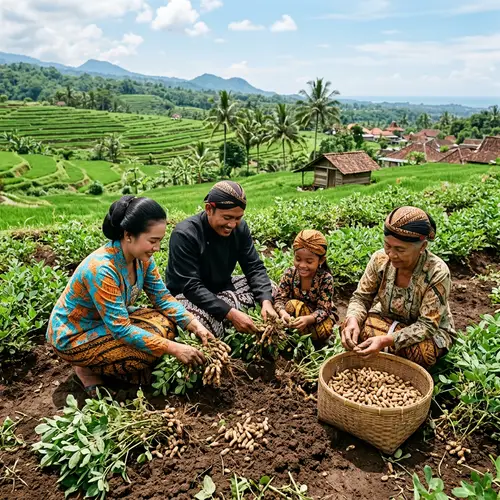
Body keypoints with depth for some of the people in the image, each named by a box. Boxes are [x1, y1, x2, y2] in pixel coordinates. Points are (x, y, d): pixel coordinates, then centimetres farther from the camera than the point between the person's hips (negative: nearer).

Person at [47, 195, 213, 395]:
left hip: (111, 321, 8)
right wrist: (174, 348, -32)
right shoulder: (101, 269, -35)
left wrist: (195, 325, -19)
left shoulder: (141, 257, -12)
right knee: (146, 351, -24)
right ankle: (88, 369, 2)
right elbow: (121, 329, -33)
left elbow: (163, 297, -5)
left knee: (166, 323, -9)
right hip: (72, 336, -8)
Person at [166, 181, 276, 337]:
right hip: (187, 294, -7)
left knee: (270, 290, -5)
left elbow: (255, 267, -7)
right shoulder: (185, 234, -27)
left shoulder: (240, 228, -9)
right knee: (207, 324, -37)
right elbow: (191, 286, -30)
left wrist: (266, 301, -26)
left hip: (223, 288, 7)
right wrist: (230, 313, -39)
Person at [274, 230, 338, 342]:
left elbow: (323, 309, -24)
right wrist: (283, 313, -41)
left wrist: (307, 319, -46)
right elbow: (280, 299, -17)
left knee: (324, 331, -33)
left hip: (320, 316, -2)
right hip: (296, 313, 2)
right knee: (292, 304, -30)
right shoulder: (289, 274, -16)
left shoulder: (326, 278, -23)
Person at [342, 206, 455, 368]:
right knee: (351, 330, -23)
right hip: (389, 319, 3)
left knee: (420, 352, -35)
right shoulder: (380, 259, -19)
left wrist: (386, 340, -42)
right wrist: (353, 320, -32)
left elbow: (427, 325, -28)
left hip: (431, 330, -3)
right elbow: (361, 298, -8)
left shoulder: (437, 273, -29)